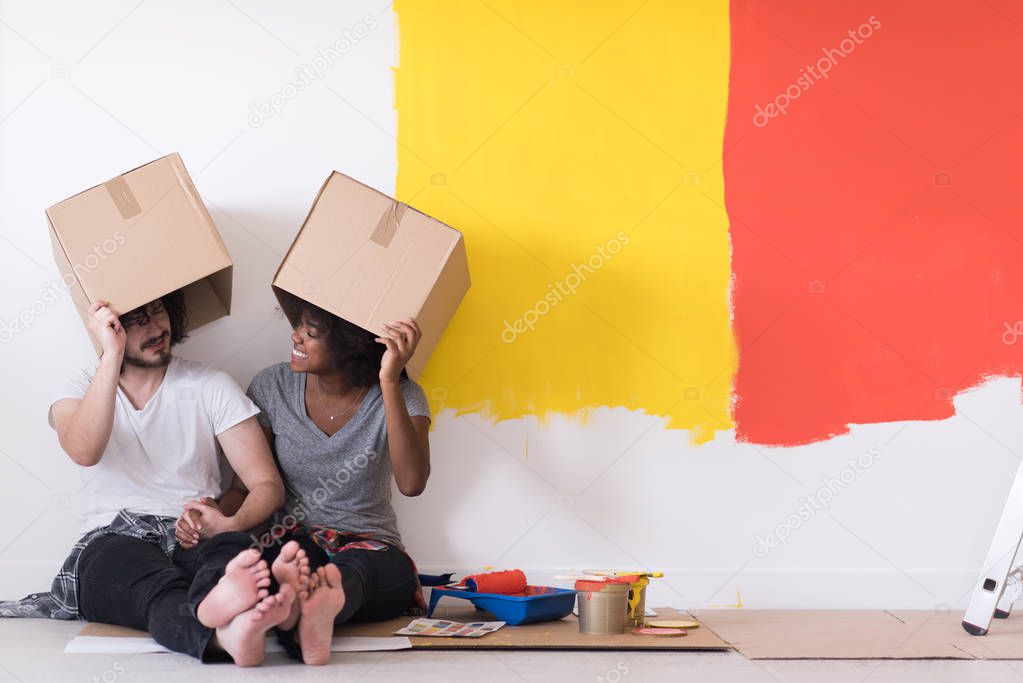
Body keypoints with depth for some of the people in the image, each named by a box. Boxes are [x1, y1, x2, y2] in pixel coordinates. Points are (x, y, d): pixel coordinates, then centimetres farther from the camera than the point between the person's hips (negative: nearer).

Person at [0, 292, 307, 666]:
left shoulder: (210, 386, 12)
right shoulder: (83, 390, 14)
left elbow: (268, 484, 4)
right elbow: (84, 451, -13)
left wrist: (231, 524, -19)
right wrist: (112, 354, -15)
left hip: (195, 538, 1)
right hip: (112, 541, -1)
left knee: (231, 550, -38)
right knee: (157, 585, -39)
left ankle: (215, 610, -75)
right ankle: (224, 631, -74)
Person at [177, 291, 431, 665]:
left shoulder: (400, 397, -6)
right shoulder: (272, 387, 3)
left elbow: (411, 482, -25)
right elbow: (248, 485, 8)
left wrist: (390, 382, -30)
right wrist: (217, 516, -16)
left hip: (372, 550, -1)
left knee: (353, 567, -39)